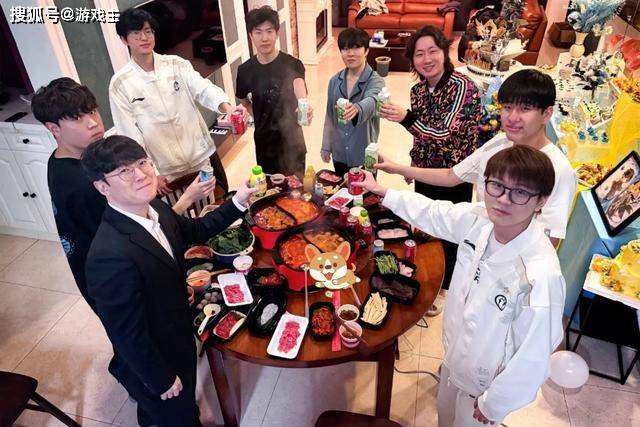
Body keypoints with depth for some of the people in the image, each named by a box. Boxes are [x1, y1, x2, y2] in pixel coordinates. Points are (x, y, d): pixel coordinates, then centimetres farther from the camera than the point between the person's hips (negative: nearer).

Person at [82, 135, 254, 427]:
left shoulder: (153, 208, -14)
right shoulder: (112, 255, -39)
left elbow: (193, 231, 6)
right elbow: (129, 335, -28)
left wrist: (237, 203, -4)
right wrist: (163, 380, -14)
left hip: (177, 335, 7)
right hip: (154, 361, -7)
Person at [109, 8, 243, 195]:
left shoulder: (176, 65, 0)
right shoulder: (119, 84, -6)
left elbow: (204, 89, -15)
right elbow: (130, 135, -5)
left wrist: (227, 107, -37)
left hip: (203, 156, 2)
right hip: (168, 172, -2)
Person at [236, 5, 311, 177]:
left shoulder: (292, 64, -14)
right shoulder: (245, 70, -3)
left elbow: (299, 89, -34)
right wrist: (259, 119, -2)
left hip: (291, 140, -3)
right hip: (263, 141, 3)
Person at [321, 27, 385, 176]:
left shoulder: (375, 81, -14)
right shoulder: (335, 81, 0)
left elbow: (371, 102, -37)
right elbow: (330, 116, 8)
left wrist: (356, 109, -59)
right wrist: (326, 146, 9)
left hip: (364, 156, -4)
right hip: (339, 154, 4)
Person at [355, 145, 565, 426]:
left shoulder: (541, 276, -38)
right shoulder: (478, 220, -20)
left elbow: (532, 360, -26)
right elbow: (432, 213, 0)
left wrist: (493, 404, -12)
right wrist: (381, 191, 10)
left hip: (487, 381, -5)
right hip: (456, 355, 5)